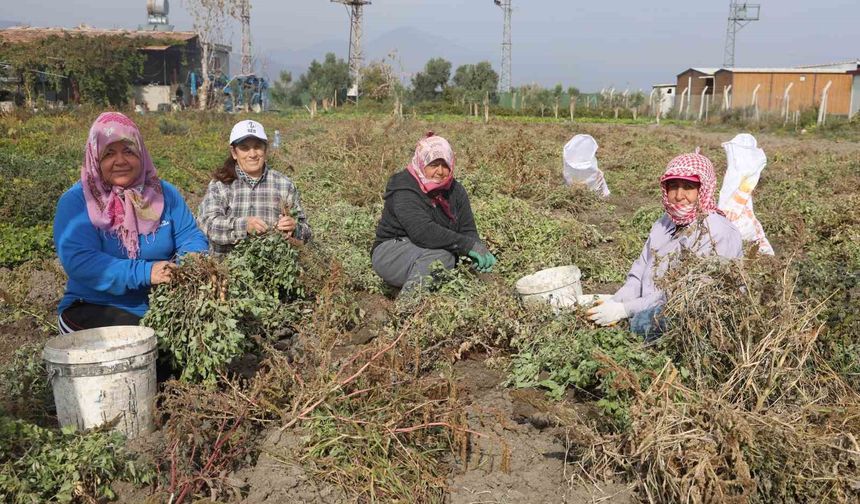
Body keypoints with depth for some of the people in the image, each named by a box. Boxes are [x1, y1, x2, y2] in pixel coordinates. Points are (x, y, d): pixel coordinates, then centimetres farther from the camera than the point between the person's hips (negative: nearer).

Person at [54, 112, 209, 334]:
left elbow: (191, 238, 6)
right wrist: (145, 272, -28)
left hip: (163, 305, 4)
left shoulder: (164, 193, 8)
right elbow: (78, 261, -17)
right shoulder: (76, 201, -5)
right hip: (94, 308, -4)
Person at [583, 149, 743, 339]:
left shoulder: (719, 233, -12)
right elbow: (638, 276, 10)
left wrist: (624, 310, -22)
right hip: (649, 311, 7)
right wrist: (614, 303, -11)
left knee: (643, 319, -36)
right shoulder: (664, 223, 12)